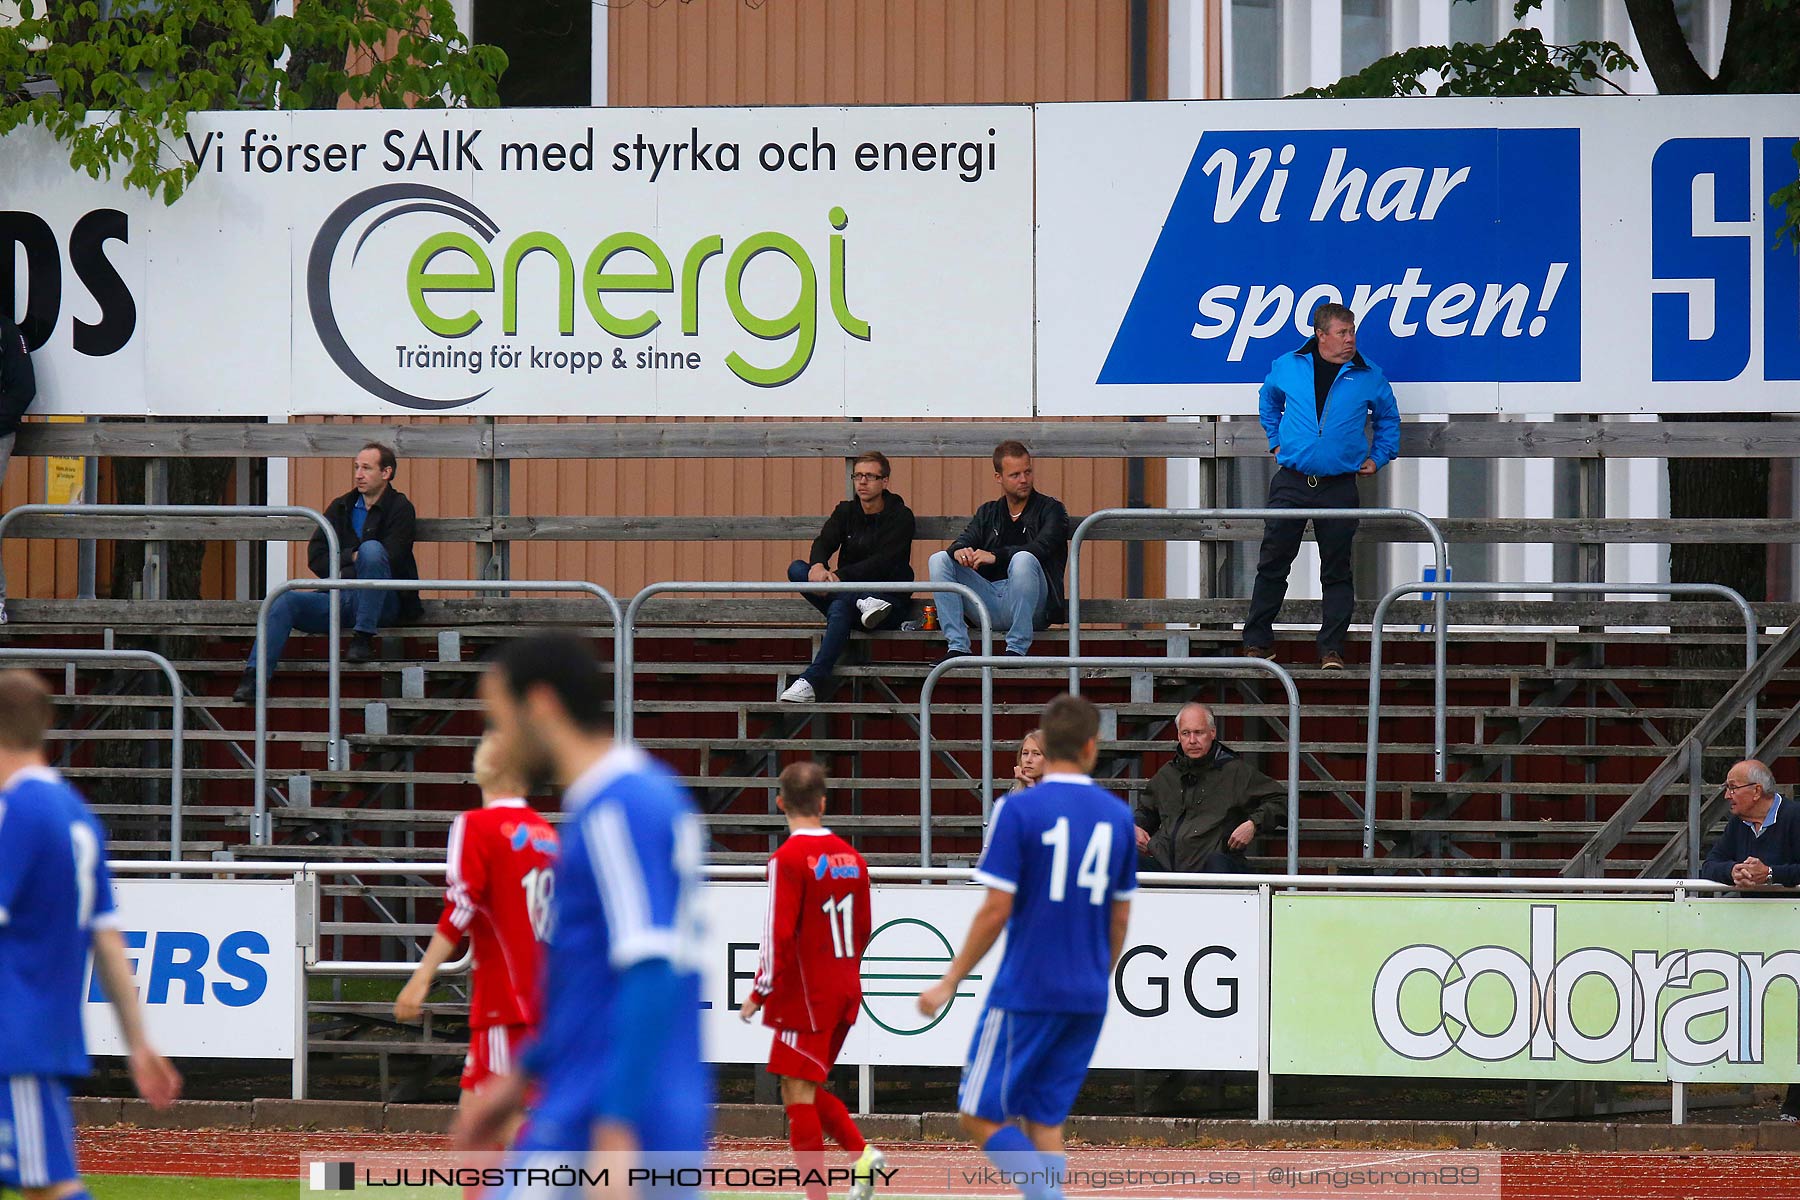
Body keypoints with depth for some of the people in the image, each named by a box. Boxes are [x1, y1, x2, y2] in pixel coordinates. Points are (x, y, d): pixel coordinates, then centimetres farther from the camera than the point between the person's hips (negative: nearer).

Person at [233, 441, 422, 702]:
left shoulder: (400, 508, 5)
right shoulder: (341, 507, 20)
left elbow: (389, 560, -9)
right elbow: (316, 556, 11)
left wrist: (351, 559, -3)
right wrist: (350, 559, -3)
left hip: (384, 602, -4)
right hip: (338, 597, 5)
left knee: (371, 548, -33)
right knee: (285, 600, -21)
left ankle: (363, 639, -28)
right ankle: (253, 677, -31)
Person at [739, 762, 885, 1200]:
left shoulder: (789, 859, -14)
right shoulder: (850, 856, 7)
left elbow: (779, 934, -18)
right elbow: (863, 930, 14)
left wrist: (760, 992, -10)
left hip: (806, 995, -7)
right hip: (845, 992, 7)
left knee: (798, 1093, -3)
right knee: (806, 1090, 18)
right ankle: (863, 1154, 2)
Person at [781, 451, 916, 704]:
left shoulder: (900, 516, -3)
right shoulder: (846, 512, 13)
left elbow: (883, 562, -16)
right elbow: (824, 543, -5)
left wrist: (840, 576, -28)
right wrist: (818, 567, -30)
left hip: (891, 599, -6)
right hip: (848, 592, 6)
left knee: (840, 607, -38)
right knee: (797, 569, -17)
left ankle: (810, 682, -49)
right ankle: (862, 602, -33)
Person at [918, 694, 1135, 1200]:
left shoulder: (1021, 810, -10)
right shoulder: (1118, 816, 5)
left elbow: (995, 911, -12)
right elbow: (1120, 918, 12)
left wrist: (950, 982, -3)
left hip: (1025, 993, -5)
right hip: (1088, 999, 5)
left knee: (981, 1118, 2)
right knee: (1045, 1122, 12)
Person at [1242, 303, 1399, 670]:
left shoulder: (1368, 376, 2)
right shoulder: (1287, 367, 4)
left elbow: (1389, 417, 19)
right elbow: (1268, 400, 25)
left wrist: (1378, 458, 11)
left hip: (1339, 487, 0)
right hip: (1291, 484, 0)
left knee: (1336, 571, 2)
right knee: (1272, 563, 1)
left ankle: (1332, 648, 7)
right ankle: (1257, 641, 9)